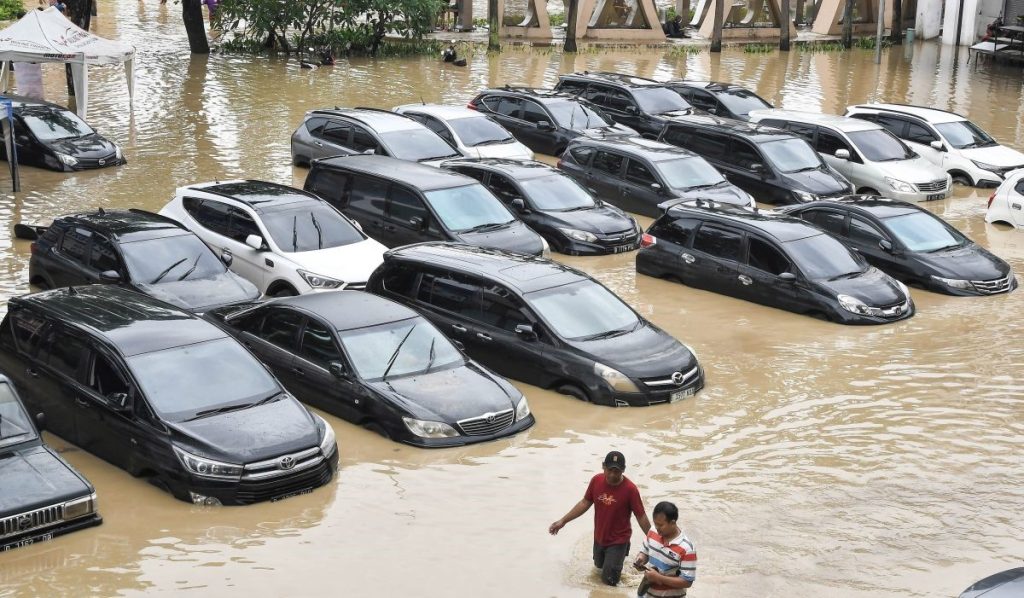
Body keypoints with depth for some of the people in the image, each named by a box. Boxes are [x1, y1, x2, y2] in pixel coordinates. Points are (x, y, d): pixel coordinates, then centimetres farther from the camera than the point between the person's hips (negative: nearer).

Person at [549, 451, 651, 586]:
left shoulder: (630, 489, -27)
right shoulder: (596, 481, -14)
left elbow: (641, 517, -18)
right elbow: (585, 503, -1)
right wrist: (563, 521, -1)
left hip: (618, 540, -5)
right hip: (599, 538, 5)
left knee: (609, 580, 1)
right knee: (599, 565, 27)